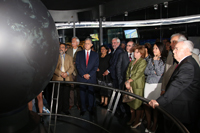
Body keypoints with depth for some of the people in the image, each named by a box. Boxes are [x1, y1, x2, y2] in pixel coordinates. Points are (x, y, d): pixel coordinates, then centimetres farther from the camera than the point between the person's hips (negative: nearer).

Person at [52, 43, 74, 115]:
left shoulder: (69, 57, 15)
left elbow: (72, 67, 5)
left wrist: (67, 73, -13)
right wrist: (60, 73, -15)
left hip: (67, 79, 2)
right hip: (58, 79, -1)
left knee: (66, 95, 4)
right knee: (59, 95, 1)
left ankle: (65, 109, 18)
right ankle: (58, 110, 14)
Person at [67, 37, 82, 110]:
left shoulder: (81, 51, 1)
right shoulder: (69, 50, 15)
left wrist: (75, 63, -12)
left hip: (78, 72, -3)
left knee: (78, 89, 2)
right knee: (70, 88, 3)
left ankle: (78, 104, 13)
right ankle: (71, 103, 14)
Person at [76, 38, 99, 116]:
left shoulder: (95, 54, 8)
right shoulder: (79, 54, 9)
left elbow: (96, 66, 2)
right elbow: (77, 65, 3)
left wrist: (89, 74, -10)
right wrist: (83, 74, -8)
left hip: (91, 78, 0)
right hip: (81, 77, 1)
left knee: (91, 93, 5)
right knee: (82, 94, 5)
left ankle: (90, 109, 17)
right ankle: (83, 109, 16)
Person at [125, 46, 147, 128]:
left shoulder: (143, 62, -9)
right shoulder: (132, 62, 16)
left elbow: (138, 74, -15)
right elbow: (128, 72, 13)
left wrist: (129, 81, -13)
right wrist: (127, 81, -3)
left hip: (137, 86, -7)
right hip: (130, 85, 7)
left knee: (137, 104, 1)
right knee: (131, 103, 13)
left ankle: (137, 121, 16)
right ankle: (132, 118, 29)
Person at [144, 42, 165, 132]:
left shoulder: (163, 61, -1)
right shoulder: (151, 59, 13)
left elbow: (160, 73, -12)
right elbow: (146, 71, 8)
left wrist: (155, 61, -8)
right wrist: (154, 72, -7)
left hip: (157, 85, -4)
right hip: (148, 84, 5)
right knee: (146, 105, 5)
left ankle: (154, 125, 17)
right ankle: (148, 124, 20)